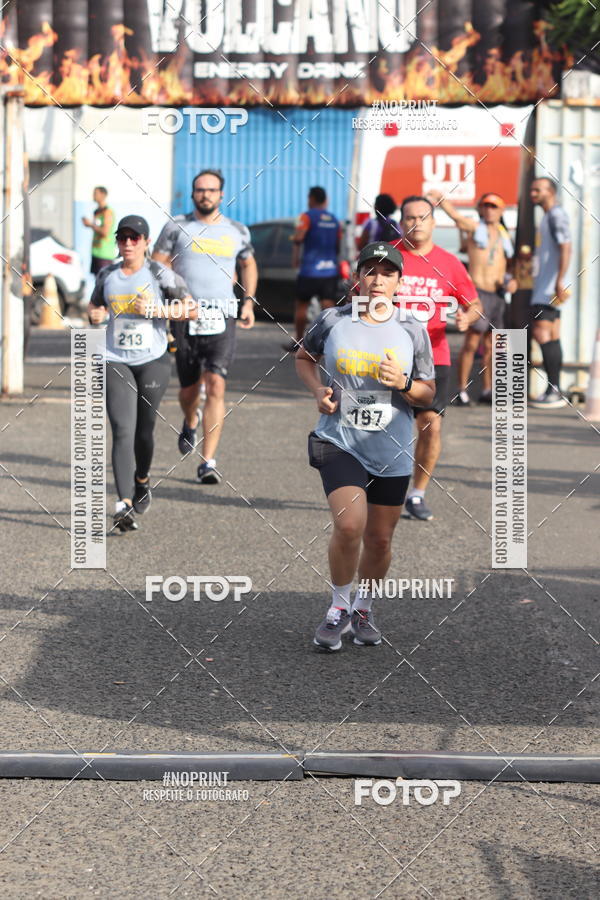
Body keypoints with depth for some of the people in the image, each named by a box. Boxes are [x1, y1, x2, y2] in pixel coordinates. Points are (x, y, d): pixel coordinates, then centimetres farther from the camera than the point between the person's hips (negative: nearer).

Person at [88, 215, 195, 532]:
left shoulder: (159, 274, -1)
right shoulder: (107, 275, 9)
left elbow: (191, 308, -2)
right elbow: (94, 306, 24)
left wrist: (157, 310, -14)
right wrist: (94, 315, 1)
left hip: (152, 361, -1)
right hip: (116, 362, 1)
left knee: (143, 431, 7)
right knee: (122, 431, -12)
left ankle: (142, 480, 39)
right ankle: (125, 503, -21)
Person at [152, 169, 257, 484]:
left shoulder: (237, 231, 10)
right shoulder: (177, 227, 4)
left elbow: (248, 264, 27)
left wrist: (248, 301, 18)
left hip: (221, 316, 0)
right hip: (184, 315, 0)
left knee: (216, 386, -14)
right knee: (189, 389, 10)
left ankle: (208, 461, -15)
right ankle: (190, 421, 47)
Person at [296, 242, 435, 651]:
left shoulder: (413, 330, 0)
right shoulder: (332, 320, -2)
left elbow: (428, 394, 7)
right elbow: (304, 357, 17)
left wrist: (402, 384, -14)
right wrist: (319, 390, -1)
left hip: (391, 451, 2)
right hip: (339, 442, -2)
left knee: (380, 538, 10)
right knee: (349, 524, -21)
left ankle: (364, 608, 35)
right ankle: (339, 607, 2)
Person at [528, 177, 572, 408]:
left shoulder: (557, 214, -12)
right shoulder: (548, 216, 19)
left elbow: (565, 248, -21)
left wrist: (560, 281, -27)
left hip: (550, 287, -10)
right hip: (544, 286, 10)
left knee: (542, 334, -13)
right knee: (551, 337, 8)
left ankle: (554, 391, -15)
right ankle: (554, 391, 9)